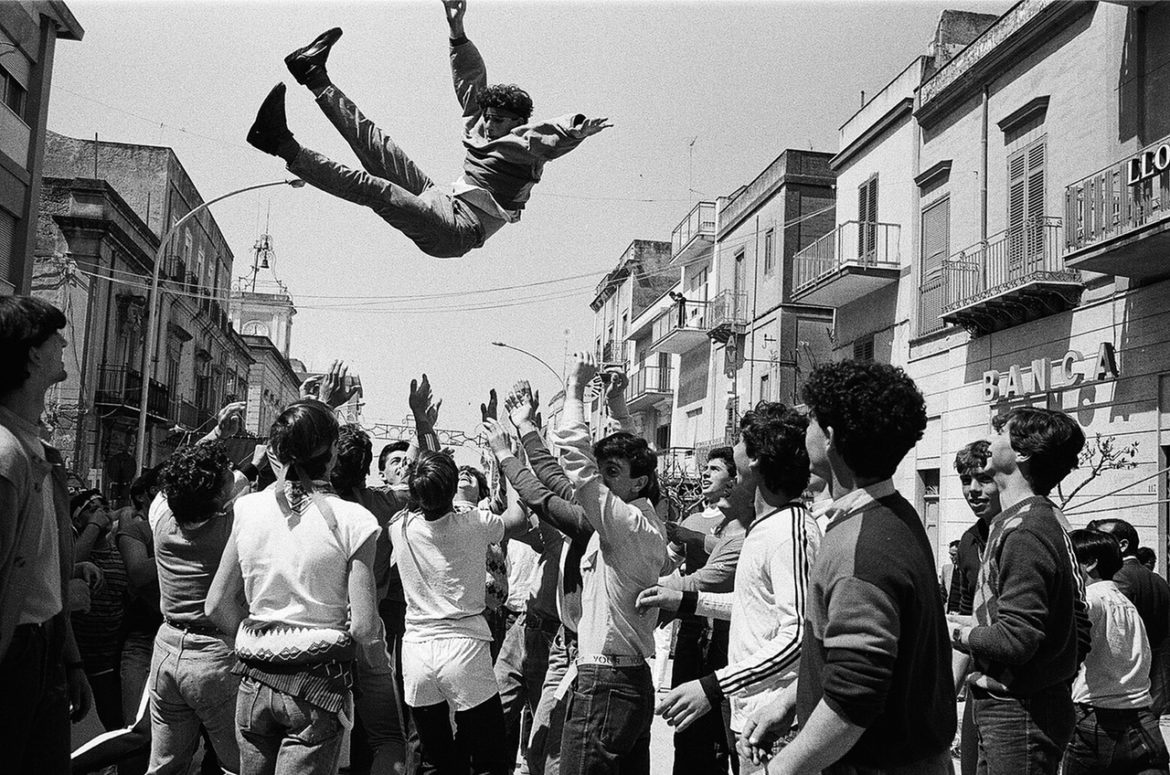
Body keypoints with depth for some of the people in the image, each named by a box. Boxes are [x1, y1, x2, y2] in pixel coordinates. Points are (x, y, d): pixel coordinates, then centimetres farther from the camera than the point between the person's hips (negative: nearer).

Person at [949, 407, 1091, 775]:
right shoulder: (1049, 519, 11)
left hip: (1019, 713, -10)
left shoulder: (1023, 531, -21)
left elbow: (1016, 641, -27)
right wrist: (980, 625, 11)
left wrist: (960, 634, -8)